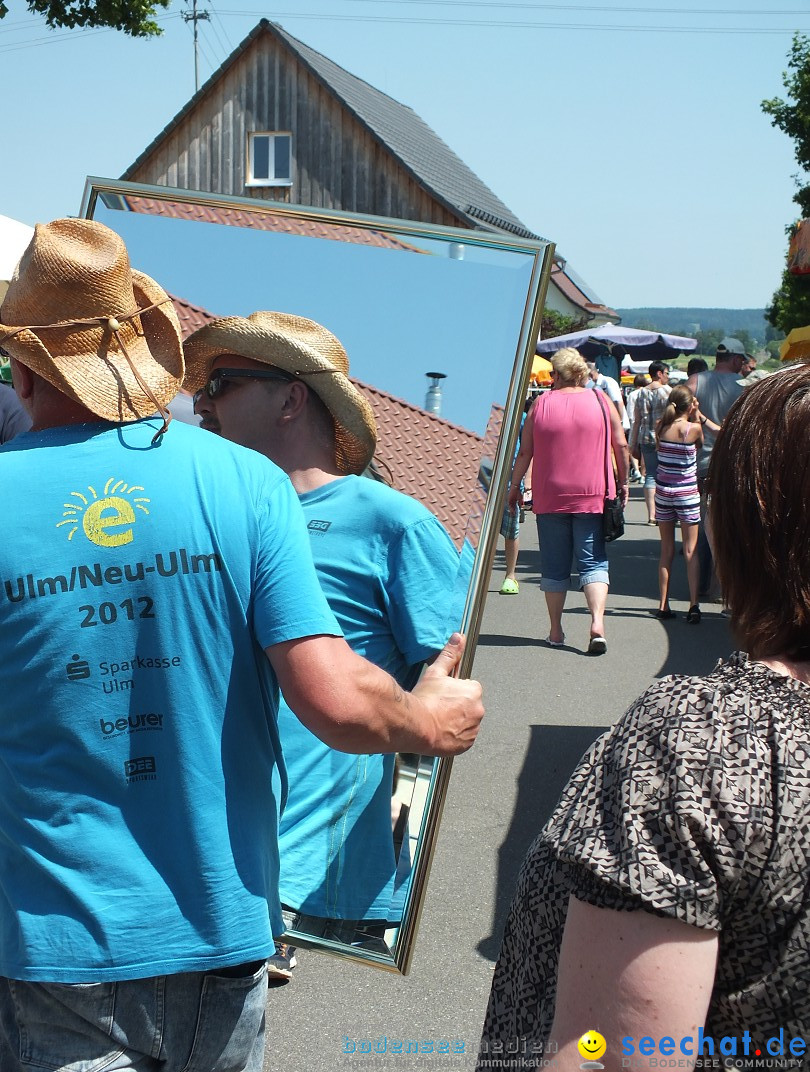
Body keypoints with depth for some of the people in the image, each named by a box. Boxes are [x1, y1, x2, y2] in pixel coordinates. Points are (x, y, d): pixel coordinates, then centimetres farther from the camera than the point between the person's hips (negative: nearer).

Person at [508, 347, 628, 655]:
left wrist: (515, 485, 13)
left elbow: (525, 452, 2)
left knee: (554, 565, 10)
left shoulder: (541, 404, 0)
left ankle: (556, 632, 15)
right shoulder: (601, 401, 1)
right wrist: (623, 482, 13)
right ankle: (597, 623, -17)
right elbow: (621, 446, 1)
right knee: (593, 560, 3)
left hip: (550, 498, 0)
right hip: (592, 497, 0)